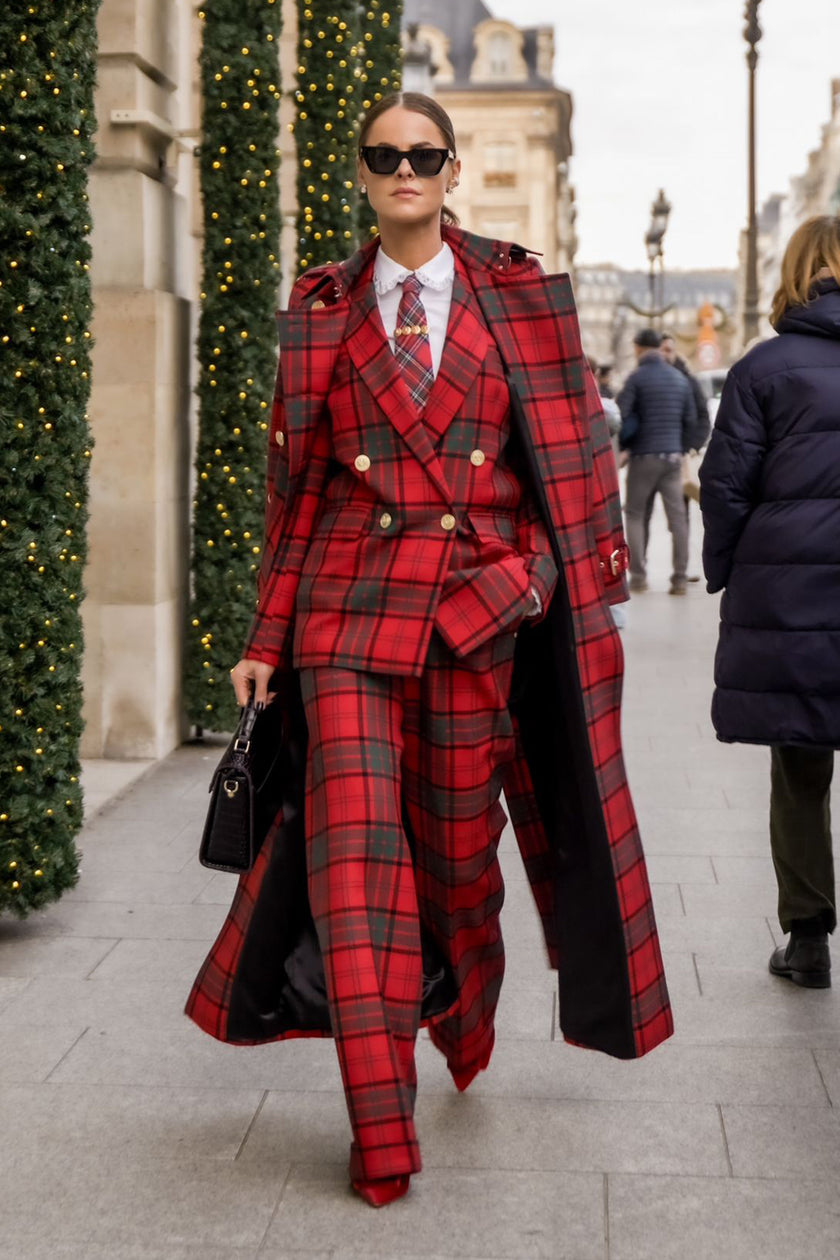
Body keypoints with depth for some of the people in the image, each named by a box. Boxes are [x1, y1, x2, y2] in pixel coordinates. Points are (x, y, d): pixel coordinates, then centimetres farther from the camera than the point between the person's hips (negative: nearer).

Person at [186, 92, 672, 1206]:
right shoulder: (322, 311, 8)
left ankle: (465, 1028, 41)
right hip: (349, 603, 0)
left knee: (459, 843, 9)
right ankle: (381, 1130, -2)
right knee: (355, 849, -9)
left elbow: (574, 455, 6)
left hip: (479, 604, 0)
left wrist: (575, 588, -1)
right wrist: (268, 638, 8)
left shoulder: (521, 297, 6)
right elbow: (297, 480, 9)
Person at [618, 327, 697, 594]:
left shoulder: (637, 377, -7)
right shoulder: (679, 378, 10)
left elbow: (620, 415, -12)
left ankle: (638, 576, 1)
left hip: (644, 455, -4)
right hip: (673, 455, 4)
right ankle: (679, 578, 3)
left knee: (634, 515, 7)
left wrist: (621, 447, 2)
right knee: (677, 517, 4)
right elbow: (690, 420, 13)